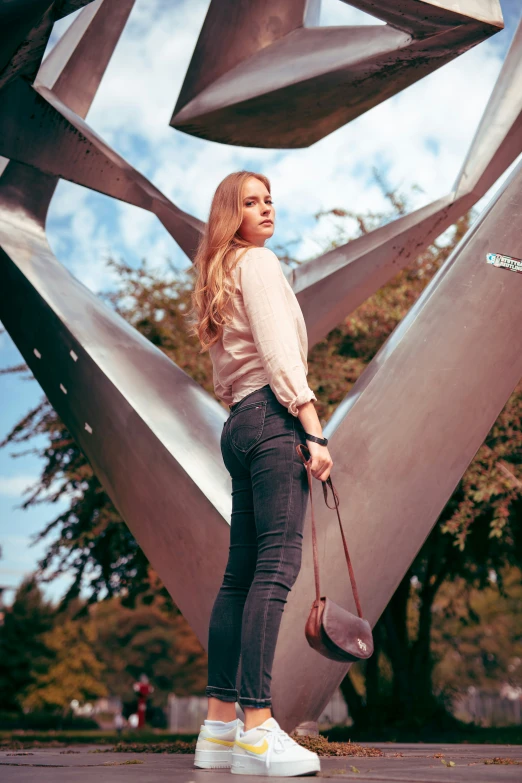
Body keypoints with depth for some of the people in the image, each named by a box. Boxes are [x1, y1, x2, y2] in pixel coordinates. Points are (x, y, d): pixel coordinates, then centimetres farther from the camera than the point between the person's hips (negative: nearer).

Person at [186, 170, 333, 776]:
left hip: (240, 424, 10)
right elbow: (279, 352, -12)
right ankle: (257, 728, -22)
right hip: (271, 415, -10)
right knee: (277, 566, -17)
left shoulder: (221, 276, 28)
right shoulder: (258, 262, 0)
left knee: (241, 574, 5)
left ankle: (219, 726, 5)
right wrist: (314, 430, -16)